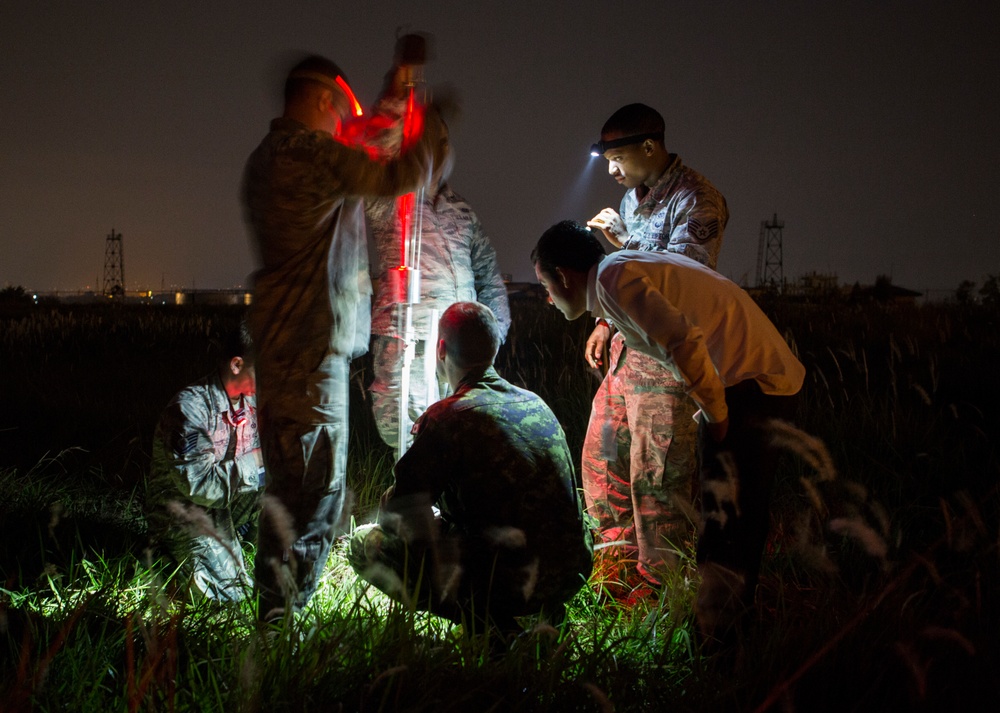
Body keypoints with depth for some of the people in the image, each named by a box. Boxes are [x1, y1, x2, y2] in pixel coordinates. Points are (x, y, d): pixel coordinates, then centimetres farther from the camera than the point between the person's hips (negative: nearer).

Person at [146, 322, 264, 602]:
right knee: (230, 594, -22)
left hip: (229, 505, 7)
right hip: (185, 511, -7)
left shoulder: (251, 401, 1)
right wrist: (257, 458, -25)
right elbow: (198, 484, -28)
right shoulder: (190, 406, -23)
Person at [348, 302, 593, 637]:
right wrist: (445, 518, 27)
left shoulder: (449, 417, -11)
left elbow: (400, 512, -8)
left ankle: (484, 619, -4)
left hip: (509, 581, -7)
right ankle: (541, 614, 16)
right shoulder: (536, 403, 12)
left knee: (366, 543, 6)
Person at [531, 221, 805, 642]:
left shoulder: (613, 276, -9)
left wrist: (716, 414, -12)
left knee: (725, 529, -11)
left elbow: (684, 341, -21)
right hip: (773, 381, 10)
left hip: (747, 388, -10)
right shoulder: (632, 267, 23)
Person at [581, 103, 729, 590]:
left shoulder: (696, 201, -14)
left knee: (656, 474, -7)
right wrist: (606, 321, 19)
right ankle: (620, 563, 27)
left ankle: (658, 582, 2)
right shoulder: (634, 196, 15)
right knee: (601, 458, 14)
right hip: (627, 347, 9)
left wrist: (620, 243, -20)